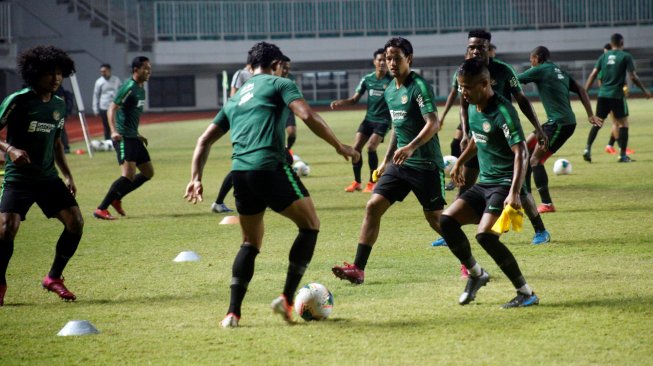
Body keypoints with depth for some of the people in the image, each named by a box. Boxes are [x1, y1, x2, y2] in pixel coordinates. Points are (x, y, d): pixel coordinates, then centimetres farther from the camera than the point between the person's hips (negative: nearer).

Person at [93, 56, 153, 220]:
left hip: (133, 137, 10)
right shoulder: (129, 87, -14)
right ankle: (101, 209, -16)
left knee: (148, 172, 11)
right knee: (129, 174, -19)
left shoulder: (141, 89, 14)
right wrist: (114, 131, -33)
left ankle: (116, 199, 18)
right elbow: (112, 109, -20)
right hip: (123, 138, -10)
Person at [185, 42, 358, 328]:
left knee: (250, 242, 19)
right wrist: (340, 147, -1)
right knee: (310, 226, 9)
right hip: (270, 167, -6)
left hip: (239, 172, 6)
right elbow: (308, 116, -7)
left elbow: (204, 140, 25)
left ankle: (233, 313, 8)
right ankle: (287, 298, -1)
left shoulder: (235, 98, 27)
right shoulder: (278, 84, 9)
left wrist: (196, 178, 25)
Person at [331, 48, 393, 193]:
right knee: (356, 148, -5)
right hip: (369, 119, 4)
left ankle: (372, 183, -4)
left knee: (371, 147, -20)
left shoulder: (392, 80, -9)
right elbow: (354, 99, 7)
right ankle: (357, 182, 10)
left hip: (383, 121, -4)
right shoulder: (367, 79, 2)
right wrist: (340, 102, -11)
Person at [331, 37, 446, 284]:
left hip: (426, 164, -7)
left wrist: (411, 147, -37)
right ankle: (358, 268, -6)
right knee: (373, 206, -5)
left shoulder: (419, 87, -14)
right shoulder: (390, 91, 11)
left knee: (435, 217, -1)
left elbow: (433, 124, -24)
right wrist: (387, 160, 23)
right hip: (400, 163, 7)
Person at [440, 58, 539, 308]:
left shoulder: (502, 111, -19)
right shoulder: (473, 108, 8)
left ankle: (526, 293, -13)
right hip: (485, 183, 8)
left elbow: (521, 152, -25)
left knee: (485, 235, -24)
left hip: (506, 184, -8)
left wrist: (514, 193, -33)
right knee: (447, 220, -5)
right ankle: (476, 274, 13)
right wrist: (460, 162, 40)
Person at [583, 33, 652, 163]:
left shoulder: (604, 56, 9)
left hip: (603, 95, 4)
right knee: (623, 123, 6)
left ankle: (588, 149, -4)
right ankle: (623, 155, 3)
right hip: (617, 95, -4)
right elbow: (633, 77, -8)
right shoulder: (626, 56, -4)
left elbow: (593, 75, 4)